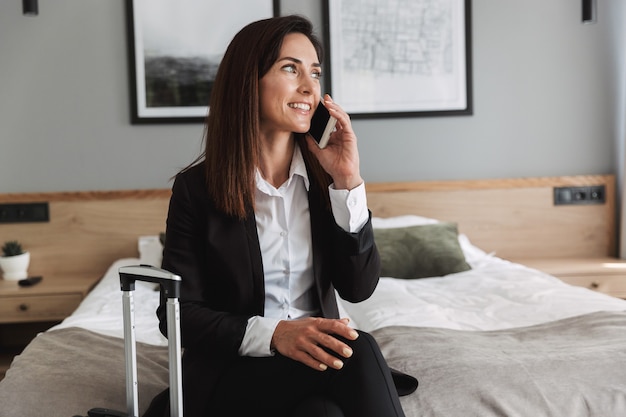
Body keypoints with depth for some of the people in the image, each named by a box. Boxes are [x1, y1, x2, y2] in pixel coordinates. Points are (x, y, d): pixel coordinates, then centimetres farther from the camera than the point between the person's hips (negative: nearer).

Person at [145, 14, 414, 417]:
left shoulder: (323, 177, 2)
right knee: (357, 354, -30)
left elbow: (358, 288, -3)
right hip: (232, 371, -3)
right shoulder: (196, 187, -6)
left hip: (316, 355, 3)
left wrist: (348, 181, -12)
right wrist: (271, 334, -22)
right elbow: (179, 313, -6)